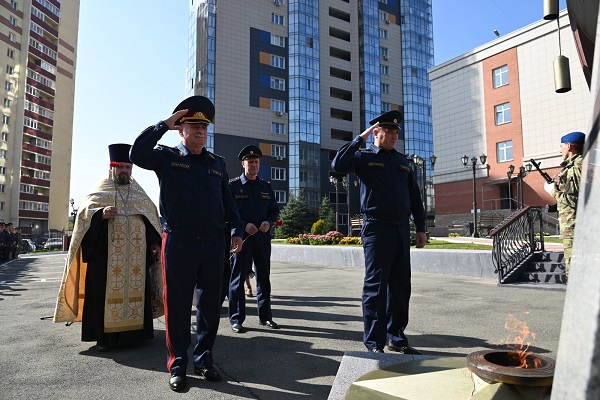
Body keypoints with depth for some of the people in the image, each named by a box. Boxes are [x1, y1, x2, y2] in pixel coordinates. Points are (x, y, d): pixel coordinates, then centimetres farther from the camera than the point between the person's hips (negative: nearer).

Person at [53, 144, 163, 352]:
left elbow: (152, 216, 16)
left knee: (135, 289, 3)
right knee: (106, 290, -4)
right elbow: (85, 211, -2)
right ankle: (104, 335, 4)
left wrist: (154, 241, 4)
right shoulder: (100, 191, 8)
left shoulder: (139, 193, 18)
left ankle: (131, 331, 13)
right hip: (106, 251, -3)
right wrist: (101, 214, -23)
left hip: (135, 254, 3)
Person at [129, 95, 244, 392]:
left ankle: (204, 360, 25)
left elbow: (228, 201, 18)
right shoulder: (167, 157, 5)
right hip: (179, 243, -3)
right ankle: (177, 365, 18)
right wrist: (164, 125, -8)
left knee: (210, 305, 9)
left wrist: (236, 230, 9)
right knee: (177, 304, 4)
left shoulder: (217, 164, 15)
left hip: (213, 243, 4)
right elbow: (137, 154, -14)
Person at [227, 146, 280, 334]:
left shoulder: (266, 186, 12)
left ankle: (265, 316, 22)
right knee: (238, 278, 0)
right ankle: (236, 319, 11)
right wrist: (244, 225, -16)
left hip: (263, 237, 4)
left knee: (264, 277, 10)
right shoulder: (233, 185, 0)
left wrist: (268, 222, -5)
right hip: (241, 238, -4)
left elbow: (274, 210, 16)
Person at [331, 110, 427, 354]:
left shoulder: (402, 161, 19)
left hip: (402, 230, 6)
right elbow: (338, 165, -18)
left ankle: (397, 338, 25)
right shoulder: (364, 157, 2)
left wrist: (421, 228, 14)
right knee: (376, 286, -3)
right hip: (377, 230, -6)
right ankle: (374, 344, 6)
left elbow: (414, 197, 20)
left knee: (401, 286, 11)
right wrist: (360, 139, -12)